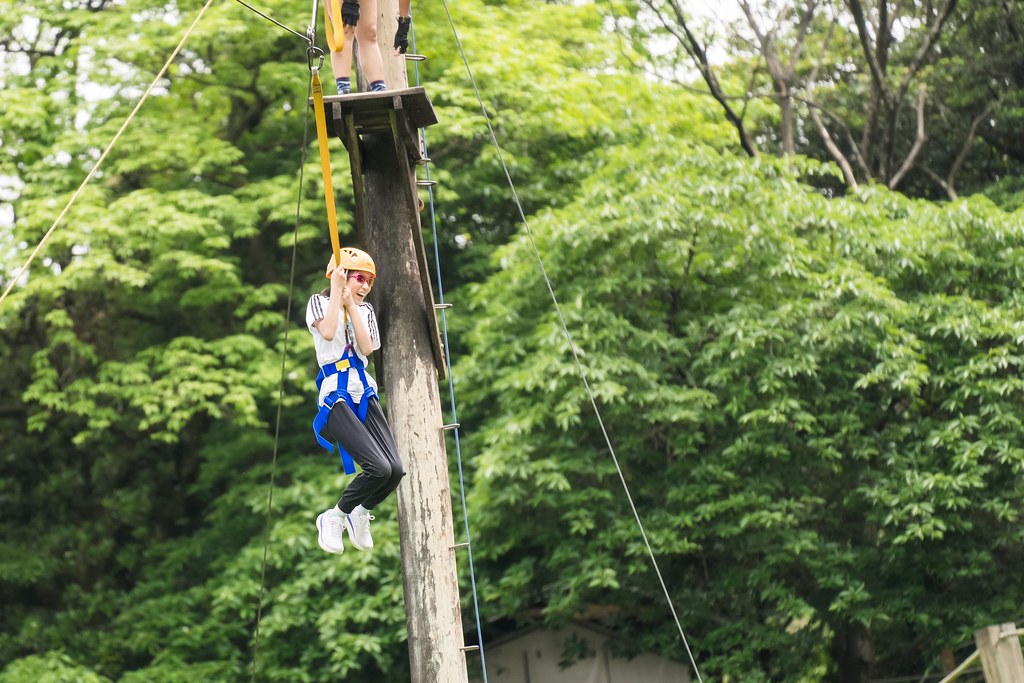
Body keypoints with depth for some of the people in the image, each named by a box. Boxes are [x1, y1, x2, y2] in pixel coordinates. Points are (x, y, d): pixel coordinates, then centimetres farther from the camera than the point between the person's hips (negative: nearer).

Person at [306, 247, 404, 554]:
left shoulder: (365, 310, 18)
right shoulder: (319, 302, 3)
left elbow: (367, 348, -1)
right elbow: (328, 333, -19)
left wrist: (351, 306, -6)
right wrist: (336, 289, -14)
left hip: (365, 394, 6)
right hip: (336, 398, -6)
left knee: (395, 469, -11)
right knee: (379, 468, -22)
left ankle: (360, 515, 17)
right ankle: (334, 518, 1)